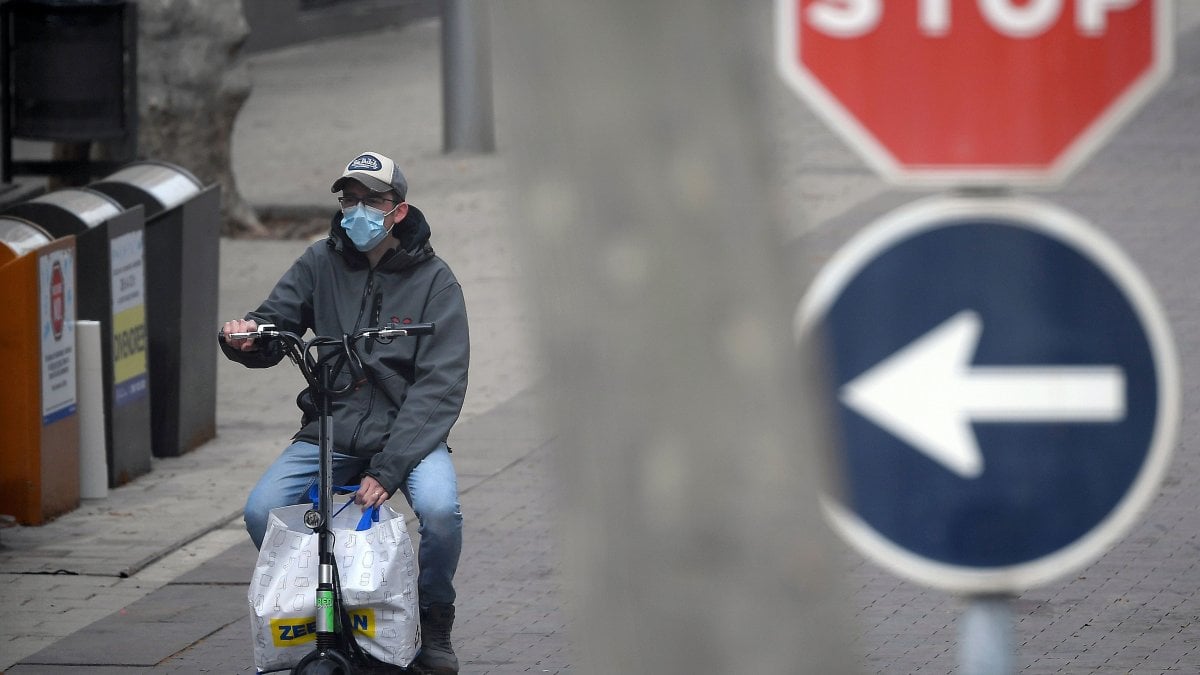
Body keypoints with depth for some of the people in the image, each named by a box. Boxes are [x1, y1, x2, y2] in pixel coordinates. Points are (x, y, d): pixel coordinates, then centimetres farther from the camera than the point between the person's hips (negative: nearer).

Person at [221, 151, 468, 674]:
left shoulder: (433, 280, -5)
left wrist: (387, 469, -22)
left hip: (407, 434, -3)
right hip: (328, 432, 3)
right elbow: (275, 324, 6)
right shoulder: (321, 263, 4)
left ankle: (433, 625, -2)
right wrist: (246, 338, -22)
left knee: (439, 510, -32)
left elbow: (440, 387, -11)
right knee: (261, 513, -21)